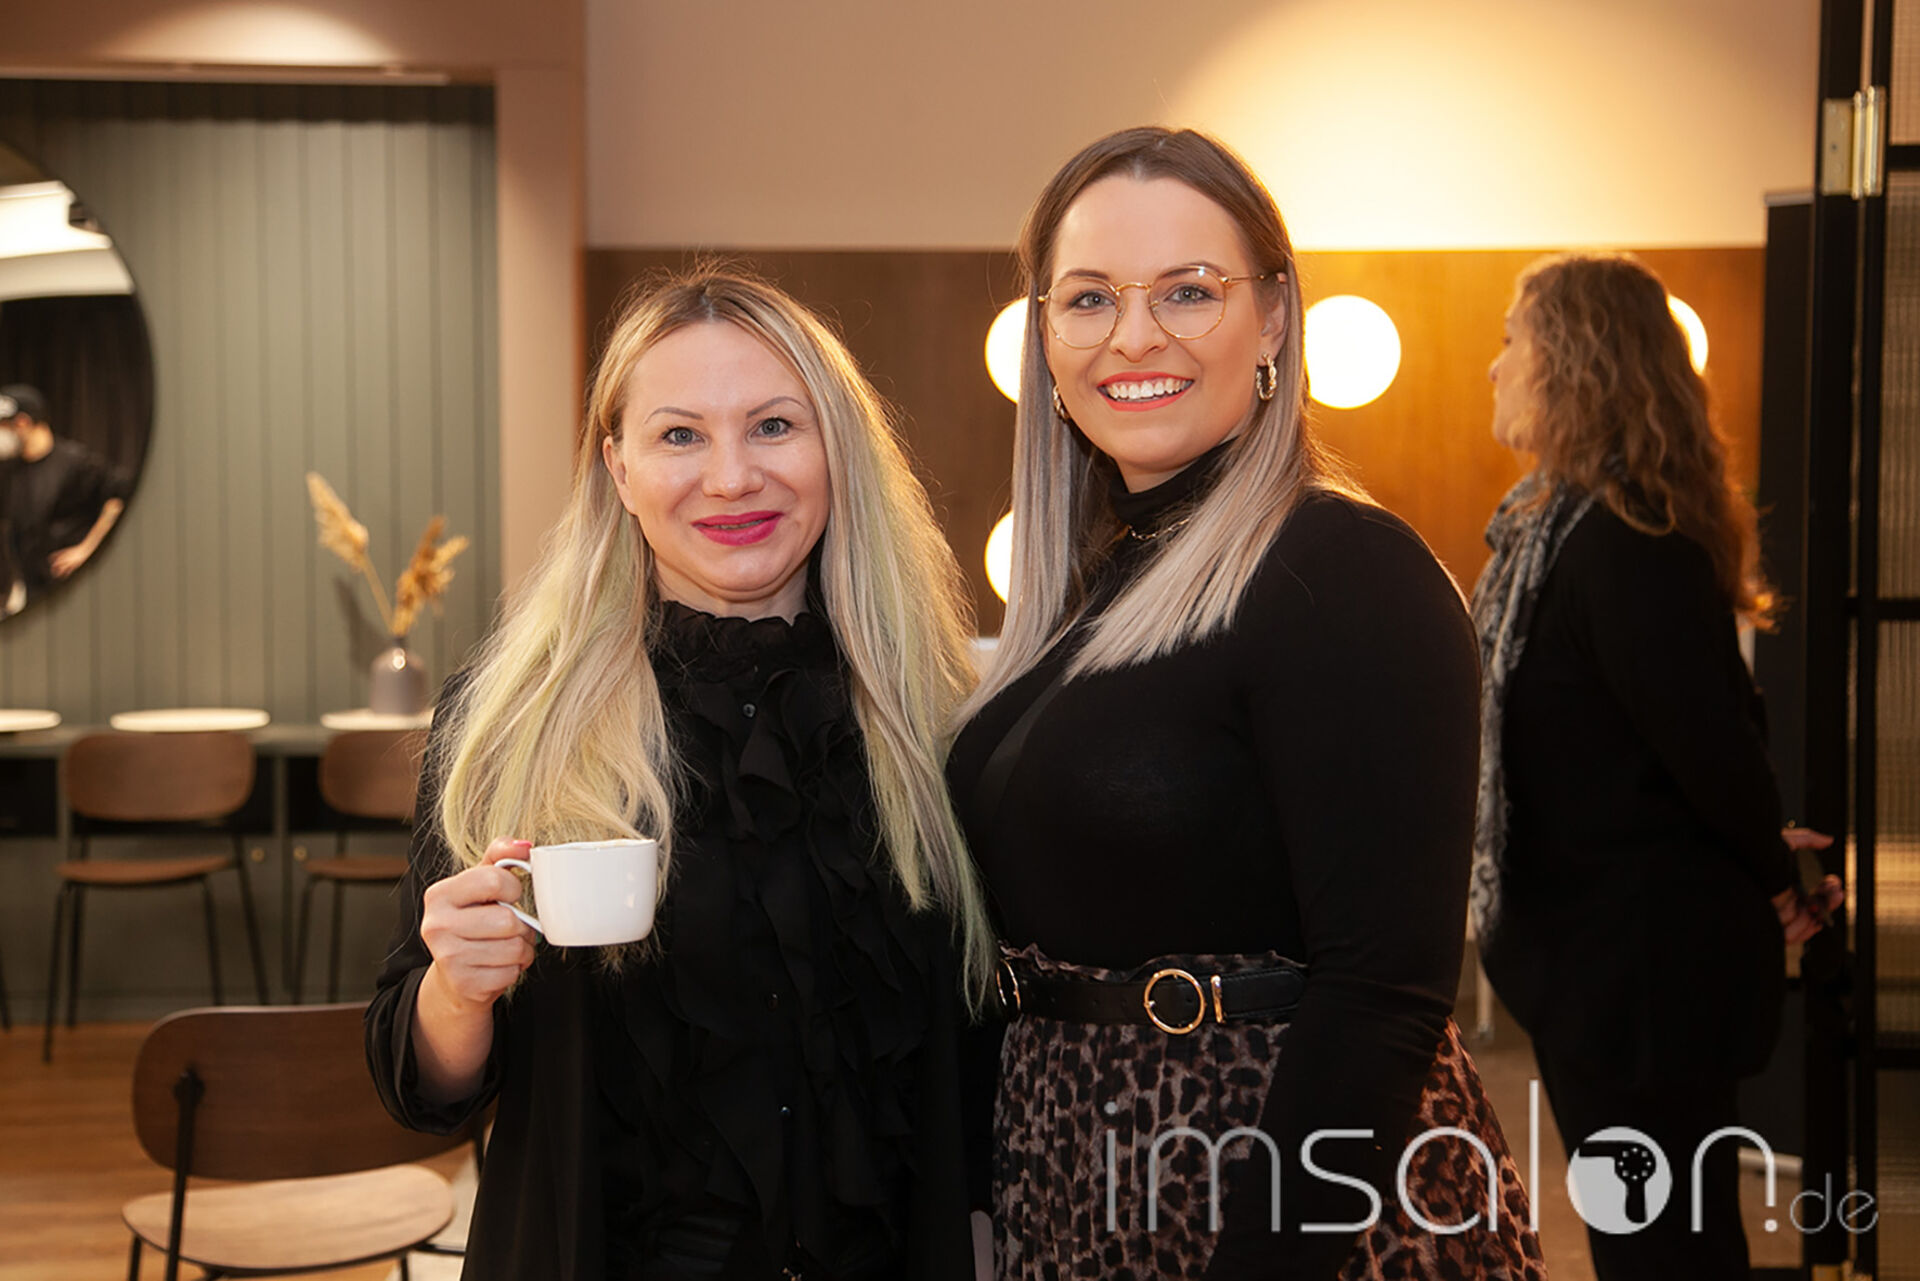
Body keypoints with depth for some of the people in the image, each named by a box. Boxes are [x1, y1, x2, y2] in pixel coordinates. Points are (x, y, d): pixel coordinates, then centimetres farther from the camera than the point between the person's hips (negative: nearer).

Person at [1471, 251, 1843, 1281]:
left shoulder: (1622, 536, -24)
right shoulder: (1557, 517, 9)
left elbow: (1707, 738, -24)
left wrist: (1774, 877, -9)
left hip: (1643, 960, -10)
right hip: (1591, 937, 10)